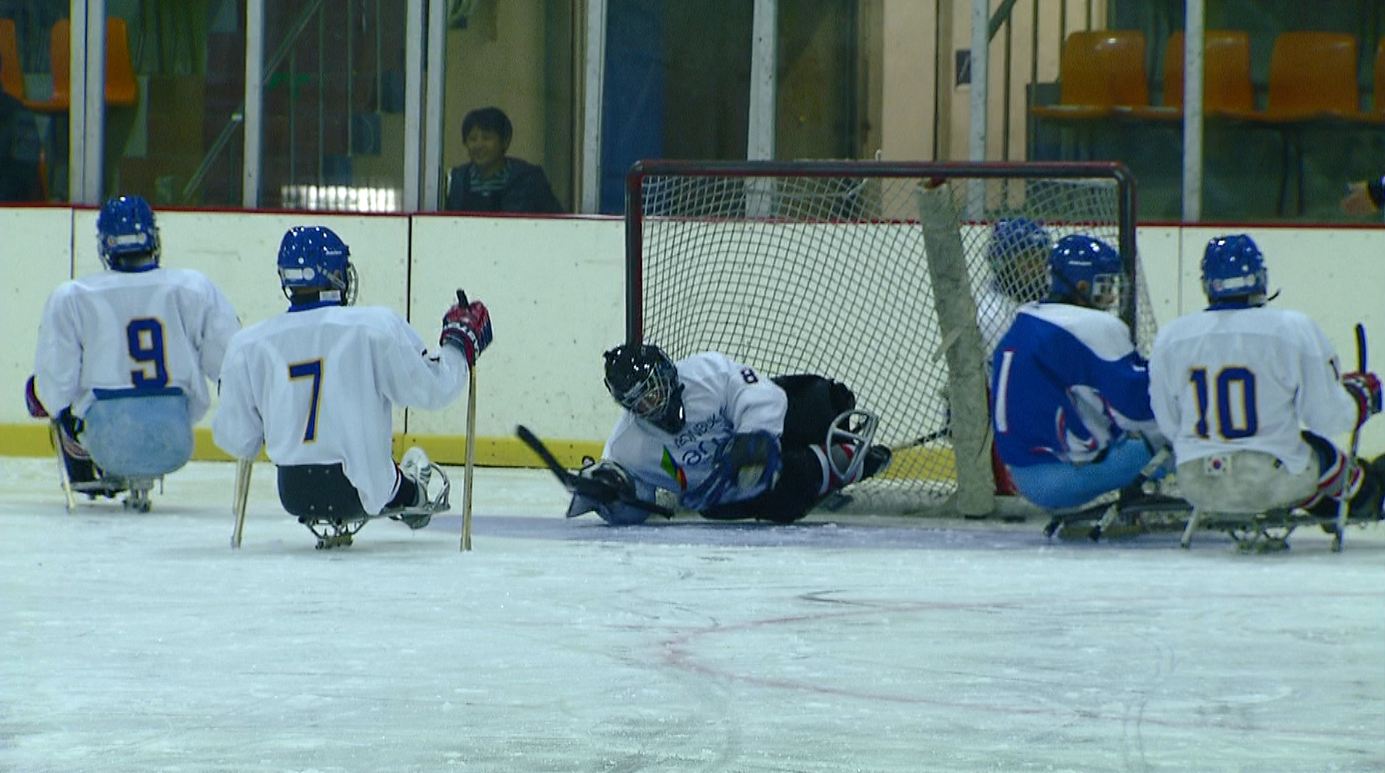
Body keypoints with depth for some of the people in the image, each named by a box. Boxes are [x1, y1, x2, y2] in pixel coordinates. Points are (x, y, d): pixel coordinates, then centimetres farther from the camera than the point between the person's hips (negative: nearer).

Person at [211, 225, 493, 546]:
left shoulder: (248, 344, -5)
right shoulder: (376, 325, -13)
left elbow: (237, 442, 0)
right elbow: (433, 389, -7)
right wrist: (459, 342, 11)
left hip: (293, 495, 2)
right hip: (364, 490, -2)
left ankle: (324, 521, 26)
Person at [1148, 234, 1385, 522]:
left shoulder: (1169, 338, -4)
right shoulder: (1294, 330, -13)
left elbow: (1168, 426, 4)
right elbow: (1329, 418, -8)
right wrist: (1360, 394, 15)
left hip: (1197, 487, 3)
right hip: (1273, 483, -3)